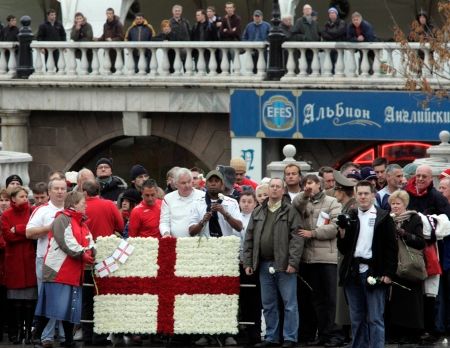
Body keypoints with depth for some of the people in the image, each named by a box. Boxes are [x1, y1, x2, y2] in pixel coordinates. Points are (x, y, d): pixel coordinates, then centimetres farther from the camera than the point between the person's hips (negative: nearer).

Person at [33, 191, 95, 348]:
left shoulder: (82, 223, 20)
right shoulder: (62, 219, -8)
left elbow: (90, 243, 13)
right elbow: (65, 241, -19)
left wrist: (90, 252, -8)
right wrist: (82, 254, -17)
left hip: (74, 273, 9)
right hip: (58, 269, -9)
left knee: (71, 308, 9)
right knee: (51, 305, -11)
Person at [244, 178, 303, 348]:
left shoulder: (290, 212, -1)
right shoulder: (257, 213, 13)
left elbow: (296, 238, -8)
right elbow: (249, 239, 14)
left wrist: (293, 262, -16)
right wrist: (248, 262, 6)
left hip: (284, 265, -5)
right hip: (264, 265, 5)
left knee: (290, 303, -2)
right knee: (268, 305, 10)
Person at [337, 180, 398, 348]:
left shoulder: (383, 218, 1)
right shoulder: (350, 217, 12)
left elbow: (391, 248, -1)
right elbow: (343, 248, 10)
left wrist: (388, 273, -9)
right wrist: (342, 230, -7)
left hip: (374, 273, -4)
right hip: (353, 272, 4)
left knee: (375, 319, -6)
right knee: (357, 319, 9)